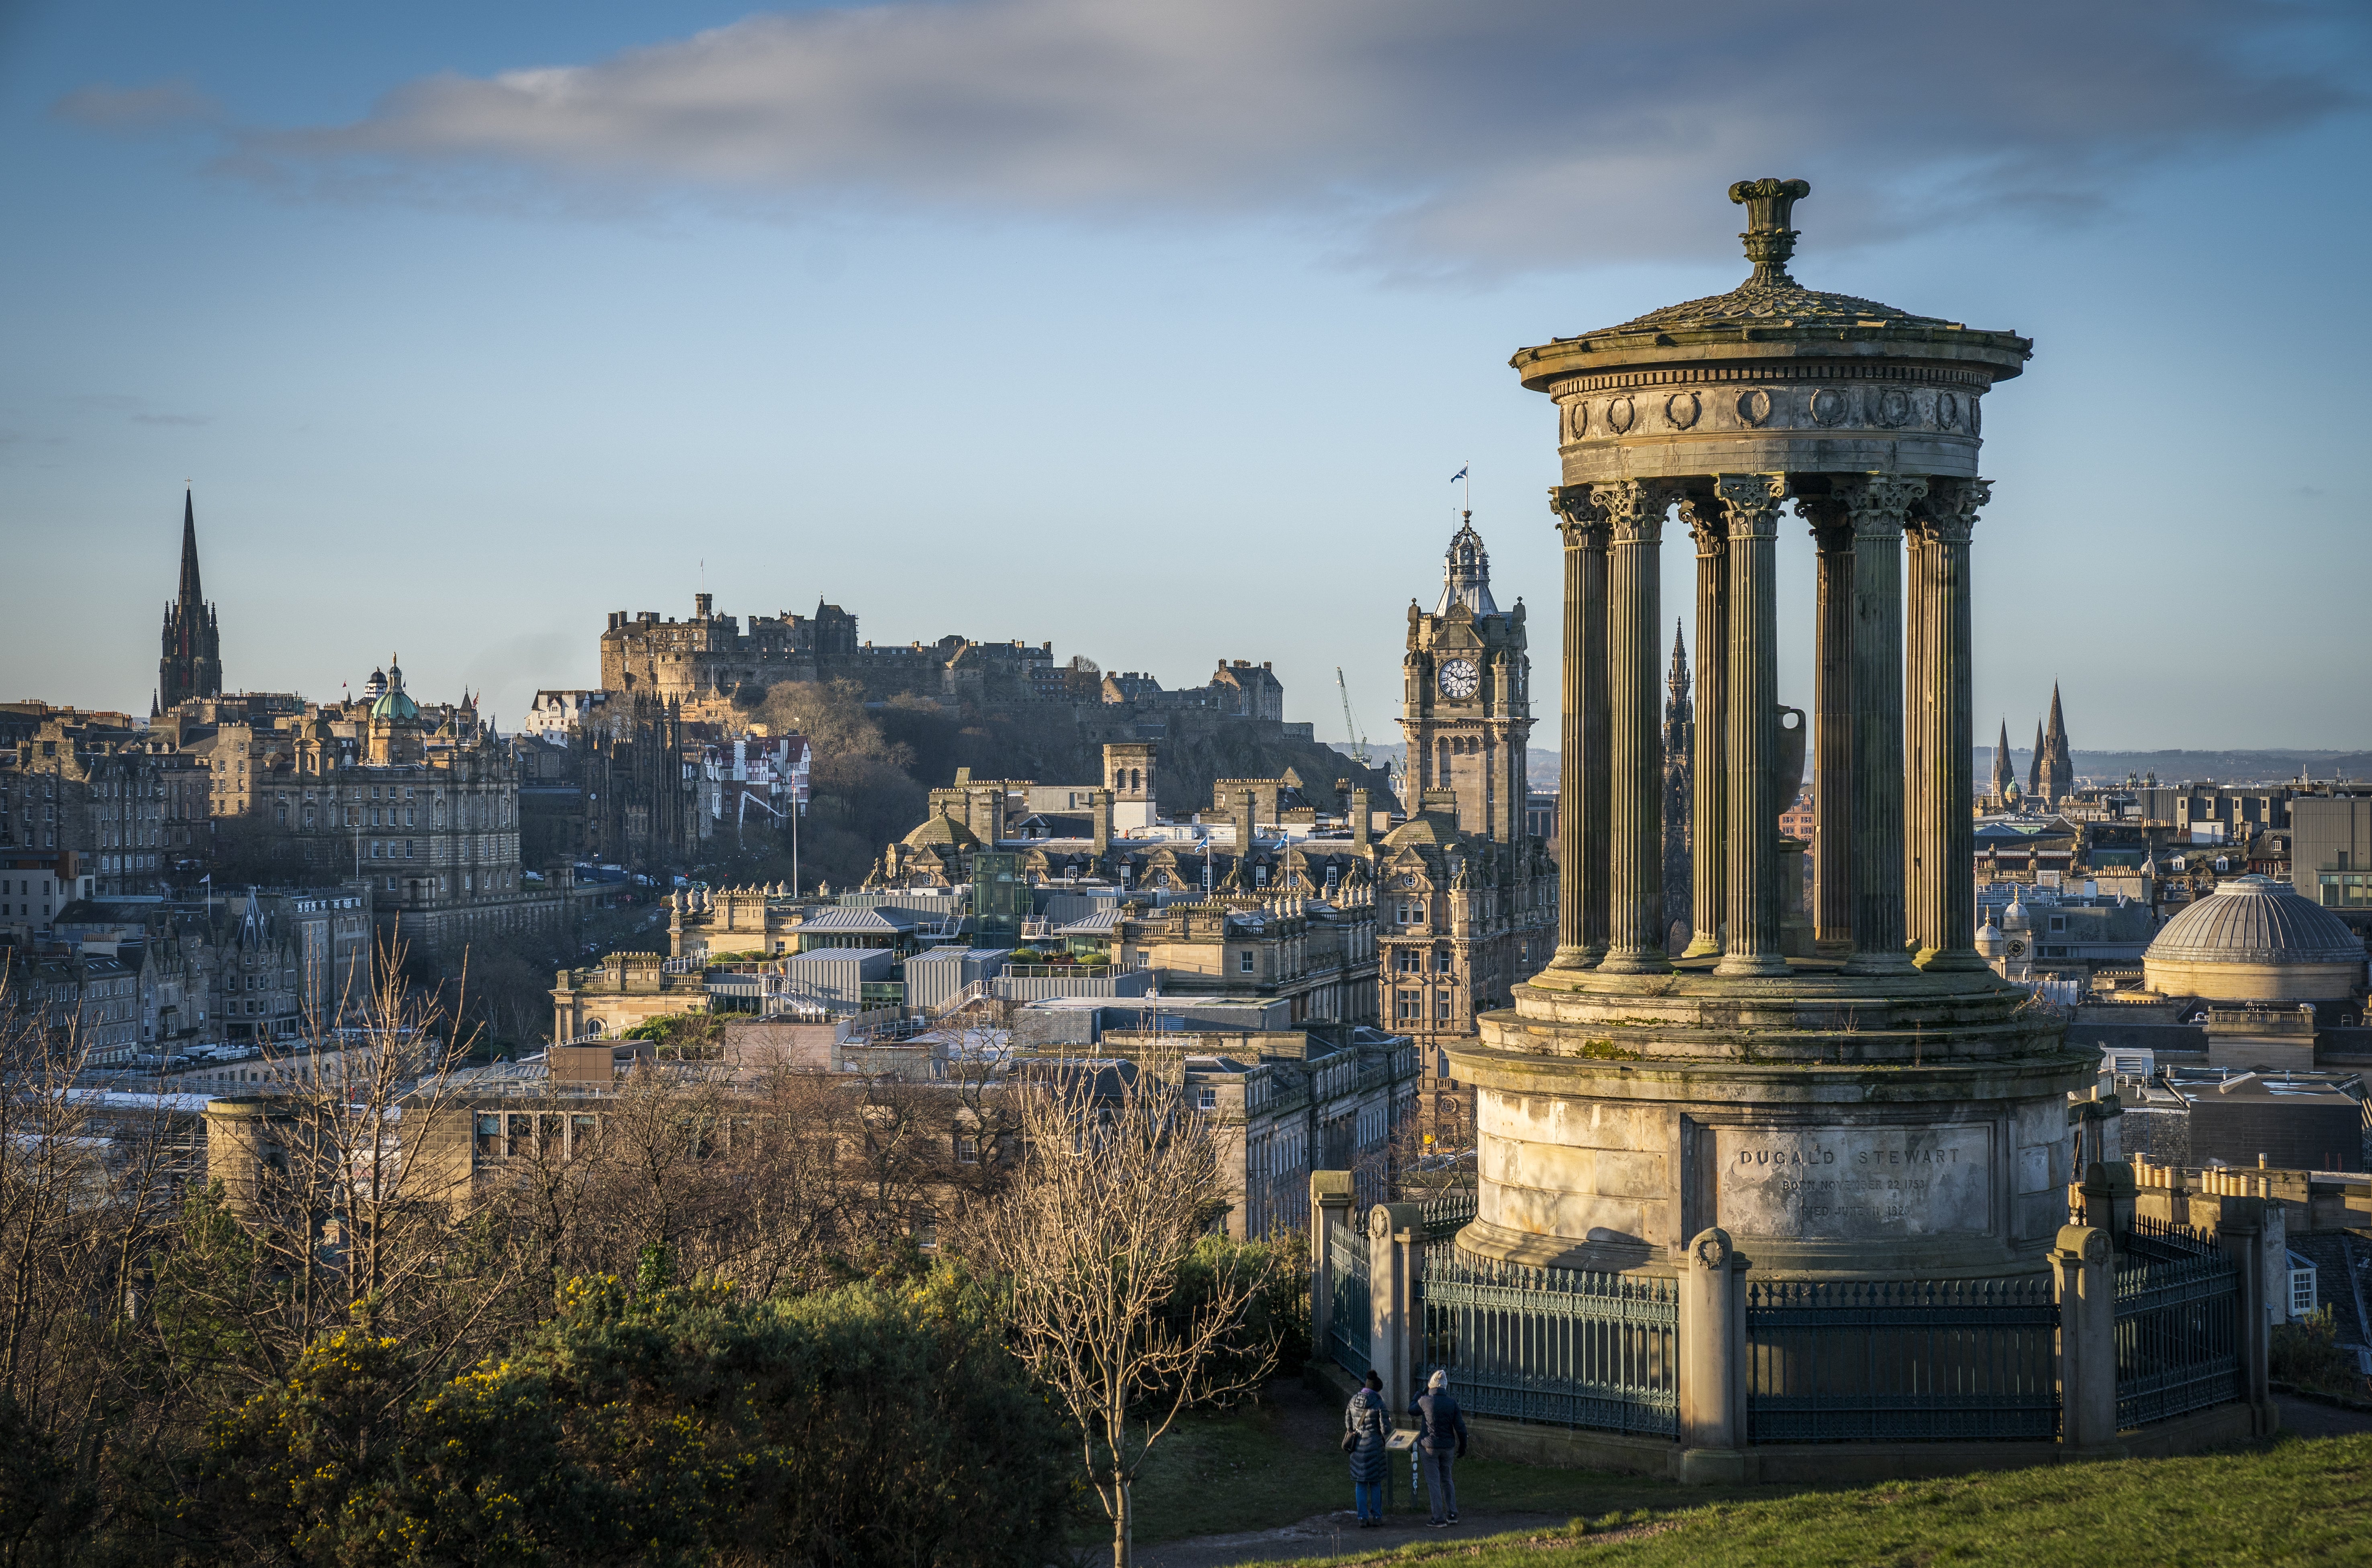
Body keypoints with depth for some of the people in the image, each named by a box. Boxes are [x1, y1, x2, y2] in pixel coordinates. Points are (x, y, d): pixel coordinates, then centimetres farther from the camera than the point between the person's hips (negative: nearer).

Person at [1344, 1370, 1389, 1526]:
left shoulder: (1354, 1400, 3)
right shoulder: (1378, 1404, -12)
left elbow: (1348, 1424, 12)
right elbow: (1385, 1428, -13)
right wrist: (1389, 1425, 10)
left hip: (1357, 1446, 4)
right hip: (1374, 1445, -4)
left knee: (1360, 1484, 8)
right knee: (1375, 1483, 10)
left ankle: (1363, 1518, 5)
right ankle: (1376, 1517, 12)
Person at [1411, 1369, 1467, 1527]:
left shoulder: (1425, 1401, -12)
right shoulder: (1452, 1403, -7)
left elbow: (1412, 1410, 10)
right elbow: (1461, 1428, -5)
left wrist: (1421, 1393, 20)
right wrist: (1463, 1447, 9)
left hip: (1429, 1447, -3)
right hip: (1448, 1448, 3)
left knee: (1433, 1482, 3)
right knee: (1447, 1480, 20)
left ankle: (1440, 1519, 2)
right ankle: (1452, 1514, 18)